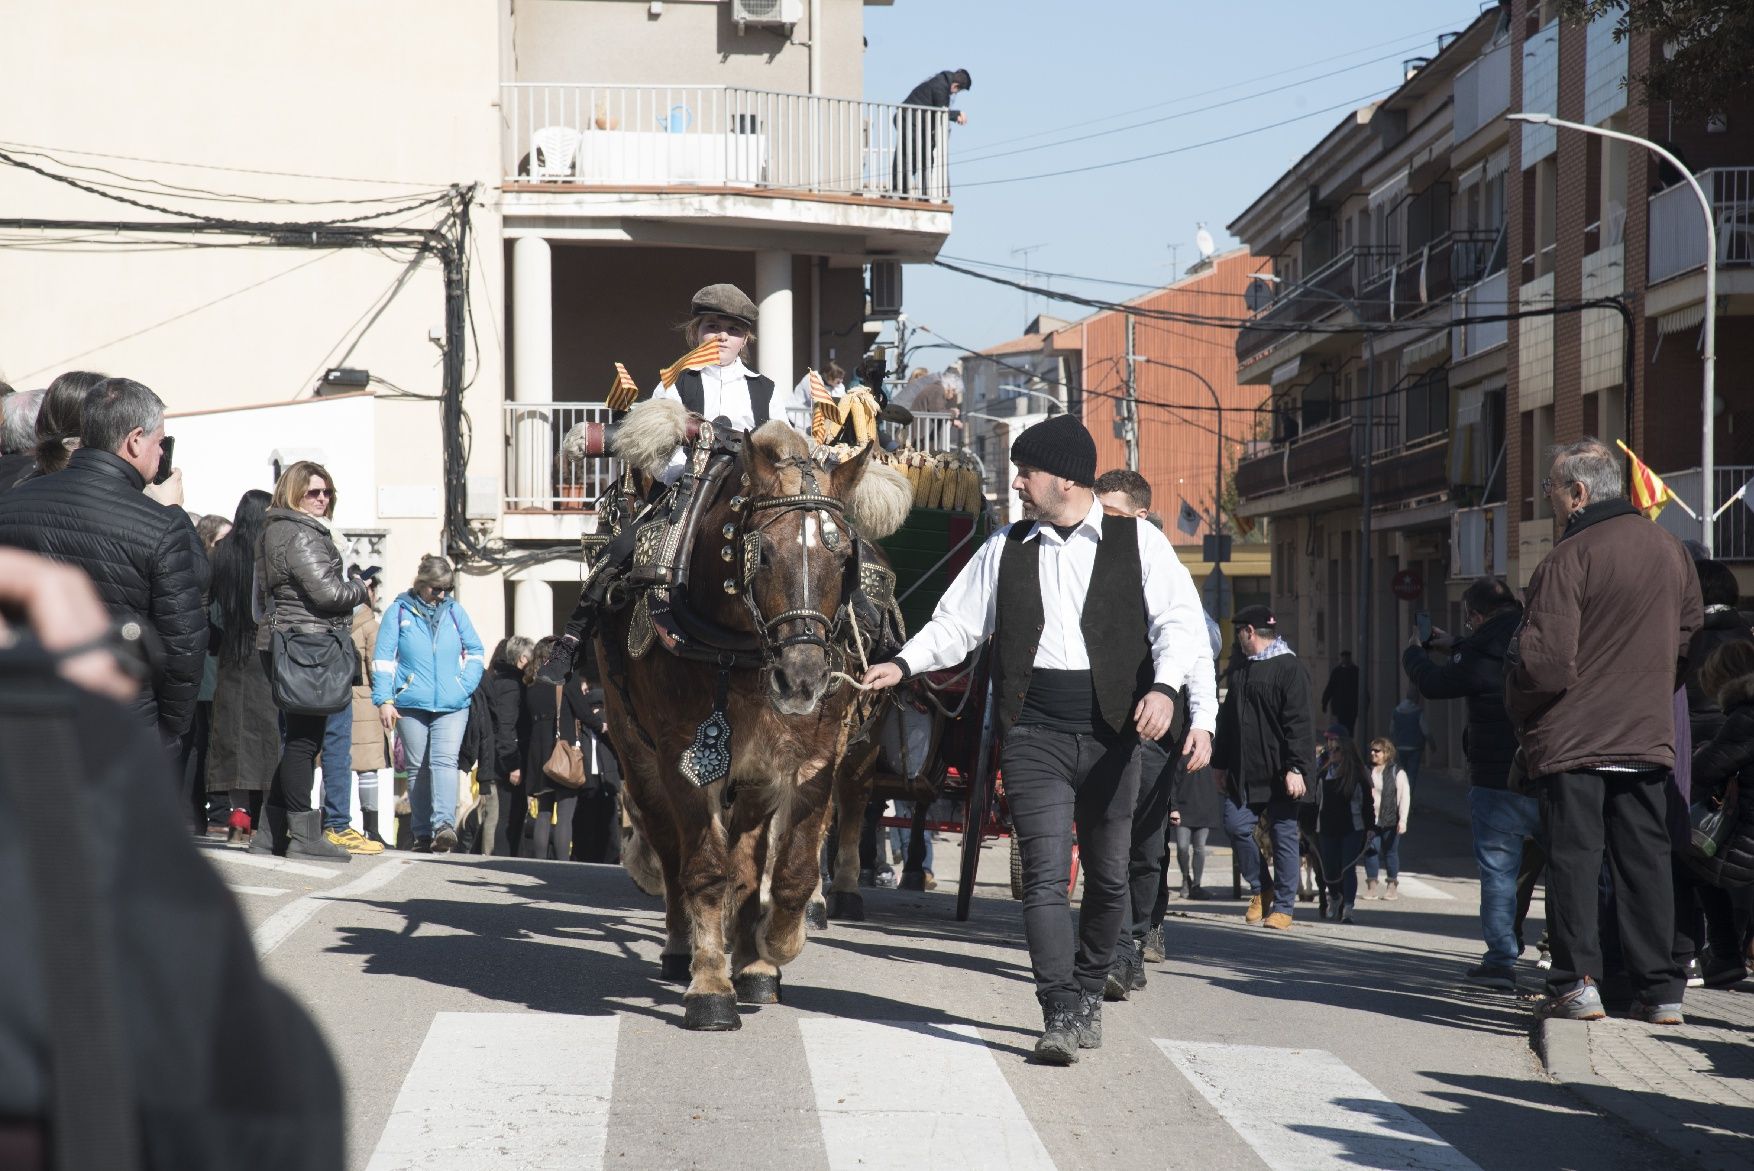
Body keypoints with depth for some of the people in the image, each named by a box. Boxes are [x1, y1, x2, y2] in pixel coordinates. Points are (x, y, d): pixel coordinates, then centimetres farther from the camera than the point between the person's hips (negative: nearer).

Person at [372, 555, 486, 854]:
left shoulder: (454, 611, 10)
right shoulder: (399, 611, 3)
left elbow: (476, 652, 16)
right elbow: (383, 658, 1)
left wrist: (466, 686, 3)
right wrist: (384, 700, -7)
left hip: (452, 706, 0)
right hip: (411, 705, 0)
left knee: (444, 761, -16)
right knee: (418, 769, 6)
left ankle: (444, 825, -30)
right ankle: (423, 834, 11)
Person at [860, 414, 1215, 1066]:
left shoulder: (1137, 541, 5)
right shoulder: (1006, 549, 14)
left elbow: (1179, 620, -4)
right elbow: (957, 623, 17)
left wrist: (1164, 687, -21)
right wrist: (904, 664, 1)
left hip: (1112, 730, 0)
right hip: (1034, 731, 1)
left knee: (1108, 875, 10)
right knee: (1046, 874, -11)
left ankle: (1088, 995, 30)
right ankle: (1061, 1016, -14)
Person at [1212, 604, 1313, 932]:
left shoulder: (1289, 669, -8)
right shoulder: (1240, 670, 17)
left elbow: (1298, 724, -15)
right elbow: (1227, 720, 24)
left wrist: (1295, 768, -21)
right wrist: (1220, 763, 23)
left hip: (1278, 775, -7)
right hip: (1243, 775, 7)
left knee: (1284, 835, 0)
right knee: (1236, 827, 0)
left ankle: (1283, 906, 5)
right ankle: (1261, 889, 18)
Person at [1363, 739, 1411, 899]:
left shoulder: (1397, 772, -3)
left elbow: (1404, 796, -5)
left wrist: (1402, 820, -13)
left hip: (1389, 820, -3)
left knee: (1391, 851, 5)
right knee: (1370, 850, -1)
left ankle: (1392, 886, 16)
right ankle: (1371, 885, 7)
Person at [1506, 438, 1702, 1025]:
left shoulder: (1569, 558, -14)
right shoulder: (1672, 551, 8)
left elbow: (1546, 663, -19)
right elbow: (1689, 643, 16)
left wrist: (1518, 711, -1)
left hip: (1573, 739, -6)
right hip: (1648, 736, 6)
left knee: (1573, 856, 0)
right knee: (1645, 859, 9)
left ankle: (1577, 982, -5)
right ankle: (1660, 990, 9)